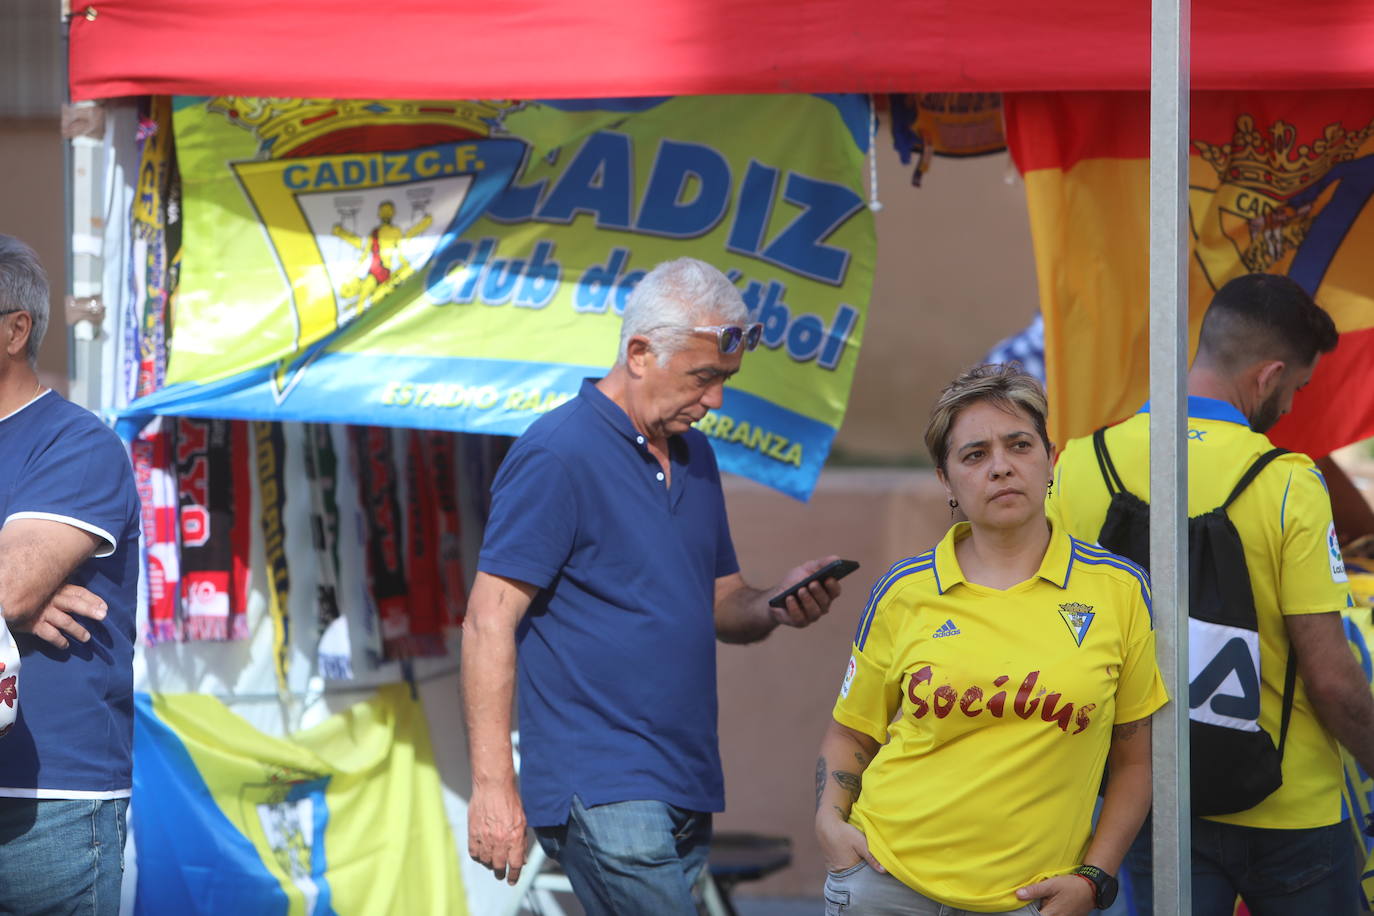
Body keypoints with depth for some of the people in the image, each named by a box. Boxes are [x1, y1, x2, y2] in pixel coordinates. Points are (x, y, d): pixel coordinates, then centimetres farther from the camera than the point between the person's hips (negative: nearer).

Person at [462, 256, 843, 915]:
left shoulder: (693, 454, 16)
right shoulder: (557, 455, -10)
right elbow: (489, 622, -14)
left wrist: (775, 606, 0)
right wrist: (493, 785, -20)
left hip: (686, 788, 8)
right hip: (603, 798, -8)